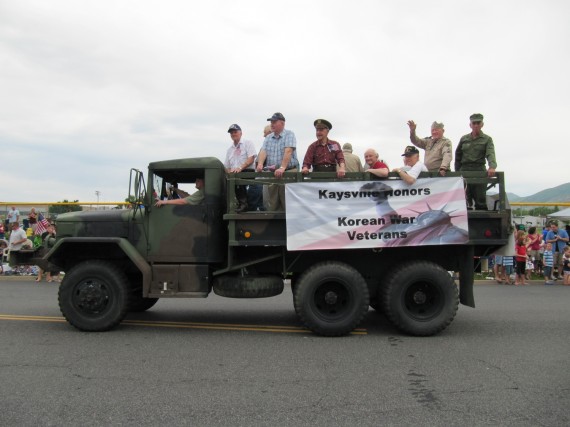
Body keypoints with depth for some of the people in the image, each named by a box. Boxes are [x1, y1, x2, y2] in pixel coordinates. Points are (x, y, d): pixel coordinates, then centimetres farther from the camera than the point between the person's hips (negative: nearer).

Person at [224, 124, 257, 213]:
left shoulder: (247, 143, 8)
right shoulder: (230, 149, 25)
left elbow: (251, 158, -8)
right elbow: (226, 167, 20)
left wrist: (240, 168, -21)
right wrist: (229, 172, -4)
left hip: (248, 172, -5)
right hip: (233, 174, 5)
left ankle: (243, 202, -29)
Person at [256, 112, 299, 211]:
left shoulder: (289, 135, -2)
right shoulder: (268, 138, 16)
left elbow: (288, 152, -16)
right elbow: (263, 151, 2)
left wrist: (282, 167, -29)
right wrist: (260, 164, -19)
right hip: (272, 173, 6)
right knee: (273, 205, 7)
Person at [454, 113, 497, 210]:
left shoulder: (487, 139, 4)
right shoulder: (464, 139, 13)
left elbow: (490, 154, -12)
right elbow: (458, 156, 14)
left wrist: (492, 167, -31)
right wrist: (457, 172, 5)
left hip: (479, 170, -2)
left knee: (481, 200, -2)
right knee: (464, 202, 2)